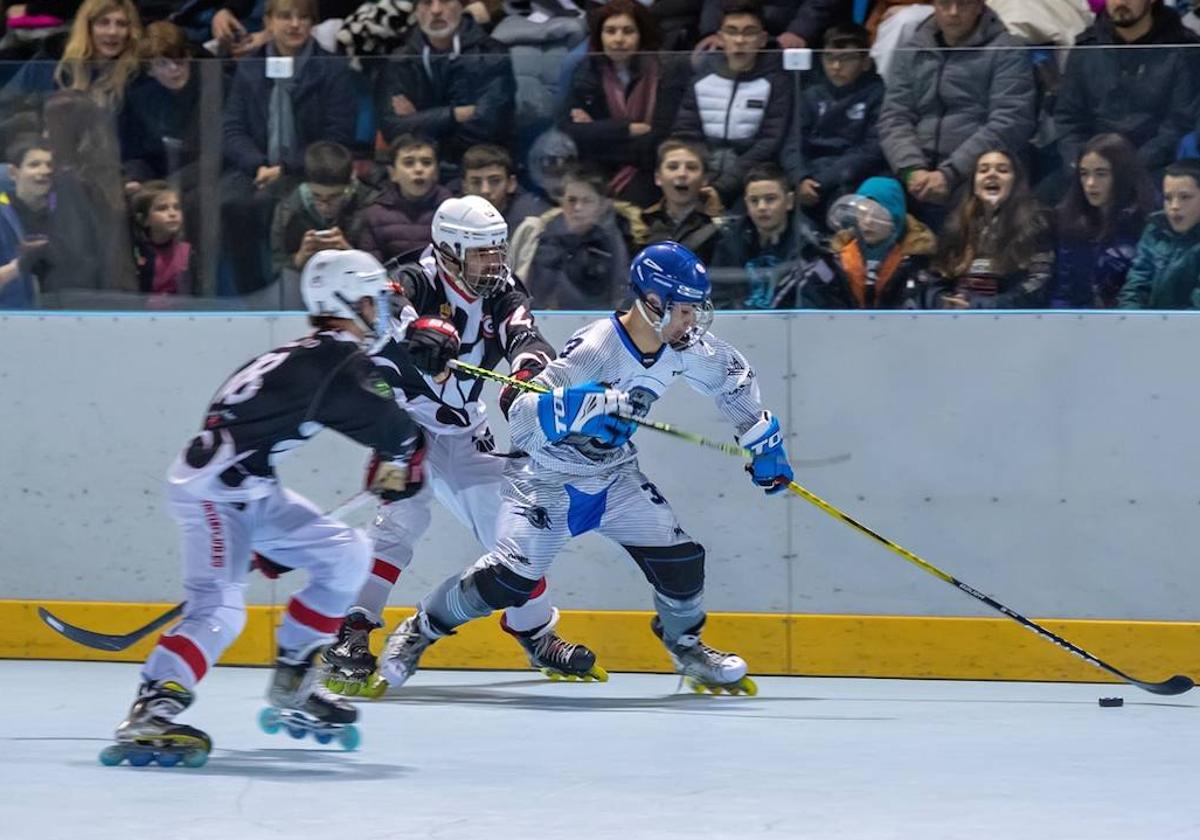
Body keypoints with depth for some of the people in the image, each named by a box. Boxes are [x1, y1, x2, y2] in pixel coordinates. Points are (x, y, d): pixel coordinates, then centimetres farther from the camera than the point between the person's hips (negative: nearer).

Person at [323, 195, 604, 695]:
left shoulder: (501, 293, -1)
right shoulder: (418, 282, -18)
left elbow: (524, 335, -19)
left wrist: (528, 372, -43)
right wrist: (419, 327, -62)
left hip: (464, 435, 6)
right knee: (403, 517, -26)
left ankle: (537, 634, 29)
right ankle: (349, 640, -28)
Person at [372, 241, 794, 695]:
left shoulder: (686, 346, -12)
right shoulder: (595, 349, -33)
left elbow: (734, 377, 10)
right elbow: (522, 415, -38)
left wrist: (764, 441, 14)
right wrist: (589, 405, -51)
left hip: (615, 477, 6)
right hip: (547, 479, -6)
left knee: (680, 559, -5)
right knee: (508, 580, -16)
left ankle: (685, 644, 25)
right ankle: (419, 630, 8)